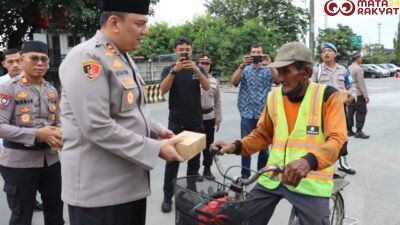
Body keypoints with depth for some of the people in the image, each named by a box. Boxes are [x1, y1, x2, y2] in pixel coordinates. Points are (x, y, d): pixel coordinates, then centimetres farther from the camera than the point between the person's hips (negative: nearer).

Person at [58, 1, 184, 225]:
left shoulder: (123, 57, 11)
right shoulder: (87, 58, -18)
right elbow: (97, 127, -26)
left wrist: (157, 131, 6)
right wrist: (155, 149, -20)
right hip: (99, 188, -9)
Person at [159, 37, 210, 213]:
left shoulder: (198, 69, 7)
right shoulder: (169, 70, 1)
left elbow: (207, 87, -11)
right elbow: (163, 90, -16)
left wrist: (196, 70, -28)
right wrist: (174, 70, -30)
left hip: (196, 122, 2)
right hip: (175, 122, -2)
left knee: (194, 159, 9)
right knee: (172, 160, -2)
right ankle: (167, 197, 4)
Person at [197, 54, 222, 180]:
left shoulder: (214, 81, 7)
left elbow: (217, 101, 11)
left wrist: (218, 118, 9)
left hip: (210, 117, 5)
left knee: (209, 144, 13)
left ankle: (207, 169, 27)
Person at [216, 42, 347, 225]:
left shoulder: (327, 96, -10)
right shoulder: (274, 97, 4)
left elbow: (336, 140, -18)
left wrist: (308, 161, -37)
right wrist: (236, 146, -3)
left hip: (311, 181, -4)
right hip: (272, 177, 4)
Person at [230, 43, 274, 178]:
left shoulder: (268, 70, 6)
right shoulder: (245, 70, 8)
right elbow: (233, 82, -8)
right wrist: (242, 65, -19)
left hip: (264, 114, 0)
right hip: (247, 113, 0)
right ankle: (245, 175, 13)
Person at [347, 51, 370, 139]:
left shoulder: (349, 68, 11)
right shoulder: (358, 69, -15)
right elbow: (361, 83, -17)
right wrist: (366, 96, -14)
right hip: (358, 95, -8)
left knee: (350, 112, 11)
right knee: (361, 113, -3)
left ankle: (349, 130, 15)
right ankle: (359, 131, -4)